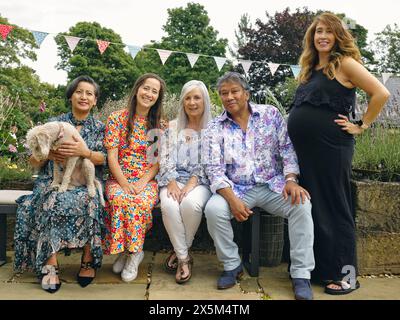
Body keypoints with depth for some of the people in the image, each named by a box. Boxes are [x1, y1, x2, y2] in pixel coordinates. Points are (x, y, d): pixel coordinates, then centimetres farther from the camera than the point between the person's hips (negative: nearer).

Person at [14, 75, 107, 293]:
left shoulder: (99, 127, 12)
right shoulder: (53, 123, 11)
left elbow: (102, 159, -2)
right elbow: (34, 163, 10)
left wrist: (84, 151, -22)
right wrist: (47, 154, -13)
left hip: (86, 184, 0)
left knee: (87, 201, -35)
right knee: (53, 200, -34)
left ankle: (89, 260, -21)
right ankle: (50, 265, -30)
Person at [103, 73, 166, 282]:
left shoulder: (159, 124, 7)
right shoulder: (117, 118, 2)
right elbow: (112, 157, -4)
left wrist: (142, 183, -12)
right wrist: (125, 184, -16)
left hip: (147, 180, 1)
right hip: (119, 179, 0)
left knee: (140, 201, -33)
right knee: (120, 199, -35)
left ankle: (131, 251, -10)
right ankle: (133, 252, -13)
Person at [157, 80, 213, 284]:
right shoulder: (172, 127, 13)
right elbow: (165, 160, 5)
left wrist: (192, 182, -17)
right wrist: (171, 182, -12)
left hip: (200, 181, -1)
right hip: (174, 180, 2)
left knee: (191, 203, -35)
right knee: (169, 205, -32)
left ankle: (179, 251, -9)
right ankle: (184, 258, -15)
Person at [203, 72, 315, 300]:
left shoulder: (270, 114, 3)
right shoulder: (216, 128, 1)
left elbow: (287, 150, 1)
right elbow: (214, 169, -6)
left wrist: (291, 180, -17)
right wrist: (232, 199, -21)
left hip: (273, 185, 0)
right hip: (236, 189, 0)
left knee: (301, 204, -27)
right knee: (213, 209, -28)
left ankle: (301, 274, -13)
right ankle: (232, 265, -3)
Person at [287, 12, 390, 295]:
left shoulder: (344, 63, -4)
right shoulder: (311, 68, 17)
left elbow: (381, 93, -12)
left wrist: (361, 126, -9)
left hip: (330, 147, -8)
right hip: (304, 149, 8)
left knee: (334, 208, -1)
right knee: (310, 207, 12)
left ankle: (347, 275, 12)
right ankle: (318, 269, 25)